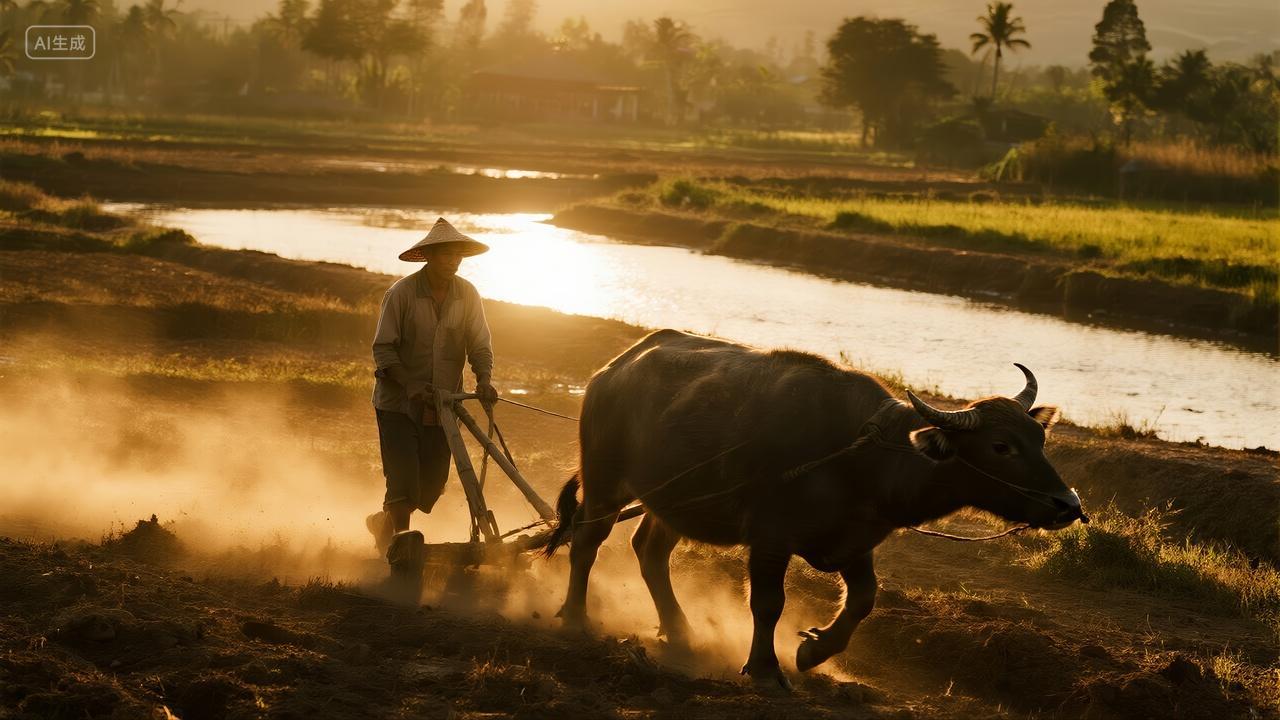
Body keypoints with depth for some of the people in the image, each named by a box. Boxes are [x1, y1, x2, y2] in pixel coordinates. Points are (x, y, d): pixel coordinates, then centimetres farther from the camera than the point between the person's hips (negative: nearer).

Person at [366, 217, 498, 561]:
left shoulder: (467, 294, -1)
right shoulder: (402, 293, -12)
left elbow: (479, 345, 0)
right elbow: (383, 349, -11)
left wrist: (484, 380, -19)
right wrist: (411, 385, -24)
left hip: (442, 404, 4)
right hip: (398, 403, -4)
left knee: (432, 484, 8)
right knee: (403, 478, -13)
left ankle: (384, 522, 34)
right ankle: (400, 538, 2)